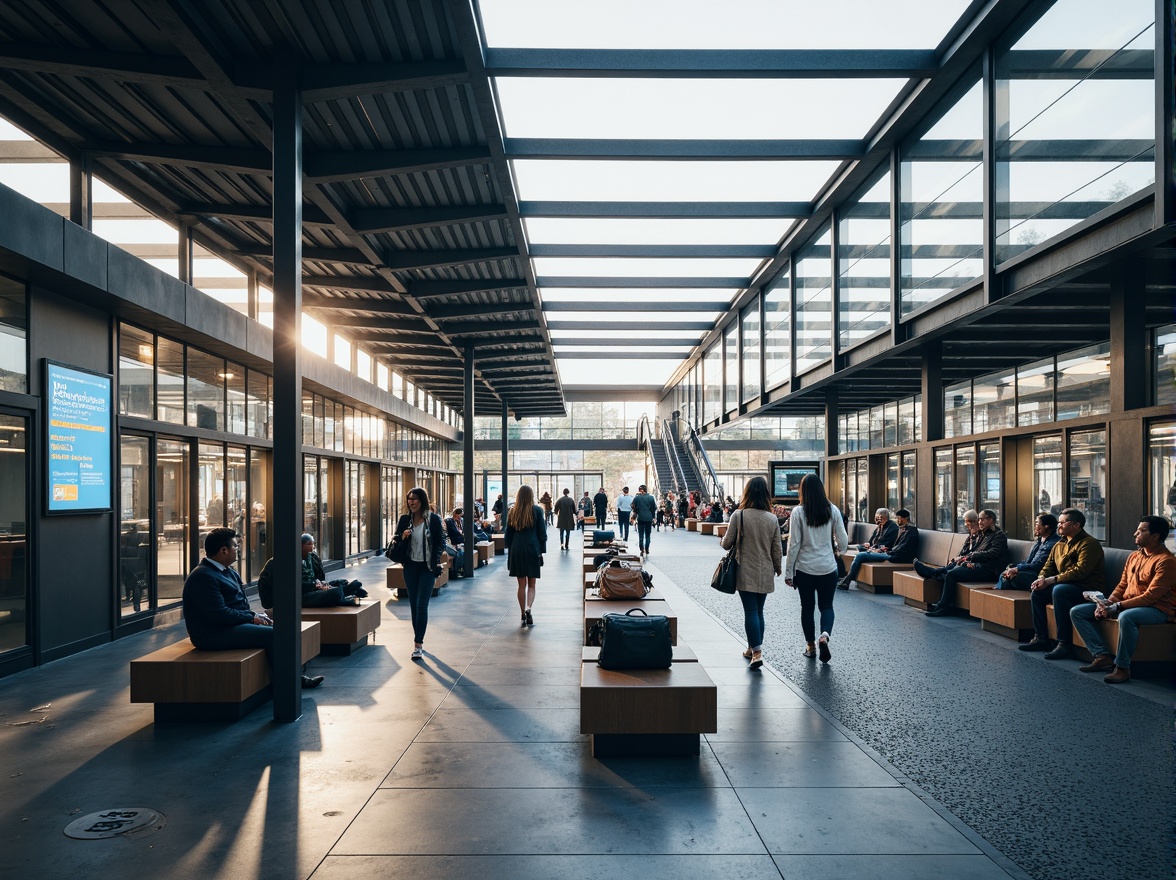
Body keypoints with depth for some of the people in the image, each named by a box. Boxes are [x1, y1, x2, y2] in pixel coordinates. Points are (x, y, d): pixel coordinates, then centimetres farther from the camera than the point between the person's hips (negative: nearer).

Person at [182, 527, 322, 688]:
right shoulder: (203, 576, -19)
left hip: (233, 623, 11)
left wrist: (254, 615, -1)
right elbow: (220, 615, -25)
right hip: (214, 634, -11)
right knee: (271, 634, -19)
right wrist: (252, 618, -14)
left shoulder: (226, 571, 13)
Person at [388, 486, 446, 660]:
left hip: (427, 567, -4)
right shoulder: (404, 519, 3)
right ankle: (419, 641, 23)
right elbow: (395, 540, 11)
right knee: (413, 605, 11)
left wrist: (436, 562, -11)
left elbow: (440, 543, -1)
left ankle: (418, 644, -6)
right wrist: (402, 538, -12)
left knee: (421, 605, -8)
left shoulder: (434, 519, -6)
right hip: (410, 566, 4)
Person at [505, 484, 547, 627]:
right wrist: (542, 551, 3)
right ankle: (528, 609, -17)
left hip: (517, 550, 2)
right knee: (531, 584, 5)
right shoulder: (537, 510, -3)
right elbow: (542, 533, -3)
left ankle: (523, 615, 11)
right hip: (533, 549, -2)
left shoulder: (513, 512, 4)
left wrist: (510, 551, 15)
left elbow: (508, 535, 8)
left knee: (521, 585, 10)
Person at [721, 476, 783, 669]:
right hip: (766, 573, 3)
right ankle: (754, 648, 25)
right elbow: (777, 549, 4)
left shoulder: (739, 515, -12)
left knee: (750, 611, -2)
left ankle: (756, 652, -10)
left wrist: (725, 539, 16)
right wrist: (778, 568, 19)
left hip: (746, 573, -3)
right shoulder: (772, 519, -2)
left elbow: (727, 544, -7)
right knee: (758, 611, 15)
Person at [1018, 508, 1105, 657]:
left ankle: (1065, 644, -31)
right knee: (1037, 592, -2)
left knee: (1059, 590, -33)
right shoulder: (1060, 544, 15)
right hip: (1065, 585, 9)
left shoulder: (1089, 544, -13)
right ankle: (1041, 638, 3)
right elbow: (1049, 565, 16)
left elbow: (1080, 571, -24)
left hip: (1088, 589, -9)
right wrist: (1041, 578, -8)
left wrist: (1051, 580, -25)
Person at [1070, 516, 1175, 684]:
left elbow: (1151, 596, -21)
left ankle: (1122, 667, -28)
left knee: (1126, 617, -43)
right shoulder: (1134, 556, 13)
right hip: (1126, 605, 9)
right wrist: (1107, 603, -5)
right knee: (1076, 612, -2)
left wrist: (1117, 607, -24)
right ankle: (1102, 656, -11)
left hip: (1157, 609, -9)